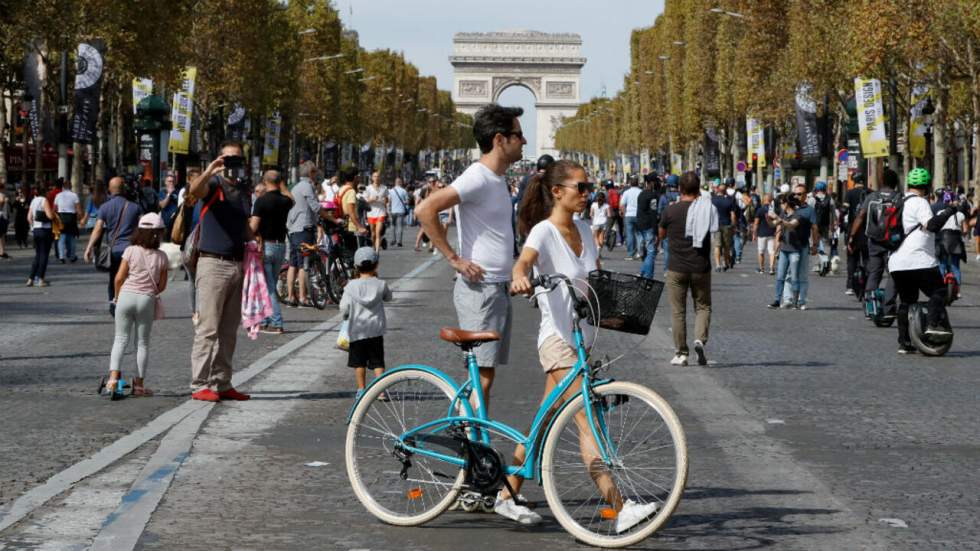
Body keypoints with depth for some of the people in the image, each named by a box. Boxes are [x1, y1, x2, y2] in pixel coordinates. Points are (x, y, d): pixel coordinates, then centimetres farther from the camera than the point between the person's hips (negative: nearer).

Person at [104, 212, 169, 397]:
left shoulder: (130, 251, -3)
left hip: (126, 296, 0)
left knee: (121, 339, 9)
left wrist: (117, 297, 11)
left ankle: (113, 375, -7)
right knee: (143, 343, 9)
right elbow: (162, 286, 3)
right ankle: (139, 384, 9)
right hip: (147, 299, 0)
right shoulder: (161, 257, -1)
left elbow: (119, 279, -5)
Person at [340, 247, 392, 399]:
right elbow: (388, 296, 16)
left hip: (357, 330, -1)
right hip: (376, 330, 1)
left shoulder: (351, 286, -8)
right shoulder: (381, 285, -5)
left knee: (359, 362, 11)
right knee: (377, 362, 5)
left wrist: (346, 315, 15)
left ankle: (361, 389, 13)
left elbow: (344, 308, -8)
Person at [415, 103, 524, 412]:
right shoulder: (478, 178, -16)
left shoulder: (497, 178, 15)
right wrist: (454, 258, -20)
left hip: (498, 288, 10)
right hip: (480, 289, -10)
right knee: (481, 378, -9)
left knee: (485, 376, 11)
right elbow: (425, 210, -25)